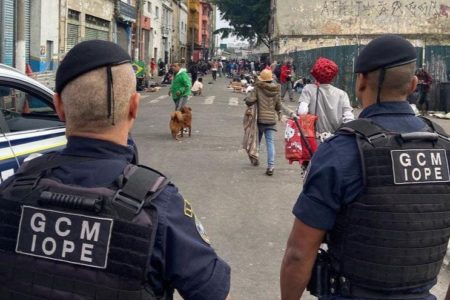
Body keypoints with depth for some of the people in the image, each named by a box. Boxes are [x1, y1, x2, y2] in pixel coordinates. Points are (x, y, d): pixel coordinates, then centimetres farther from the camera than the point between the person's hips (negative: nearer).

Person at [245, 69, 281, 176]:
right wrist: (279, 114, 29)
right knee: (270, 143, -1)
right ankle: (271, 166, -11)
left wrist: (247, 99, 5)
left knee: (256, 140, 20)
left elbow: (249, 101, -18)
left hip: (260, 119, -2)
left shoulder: (258, 88, -10)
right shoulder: (276, 90, 1)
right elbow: (278, 106, 9)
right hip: (272, 120, 2)